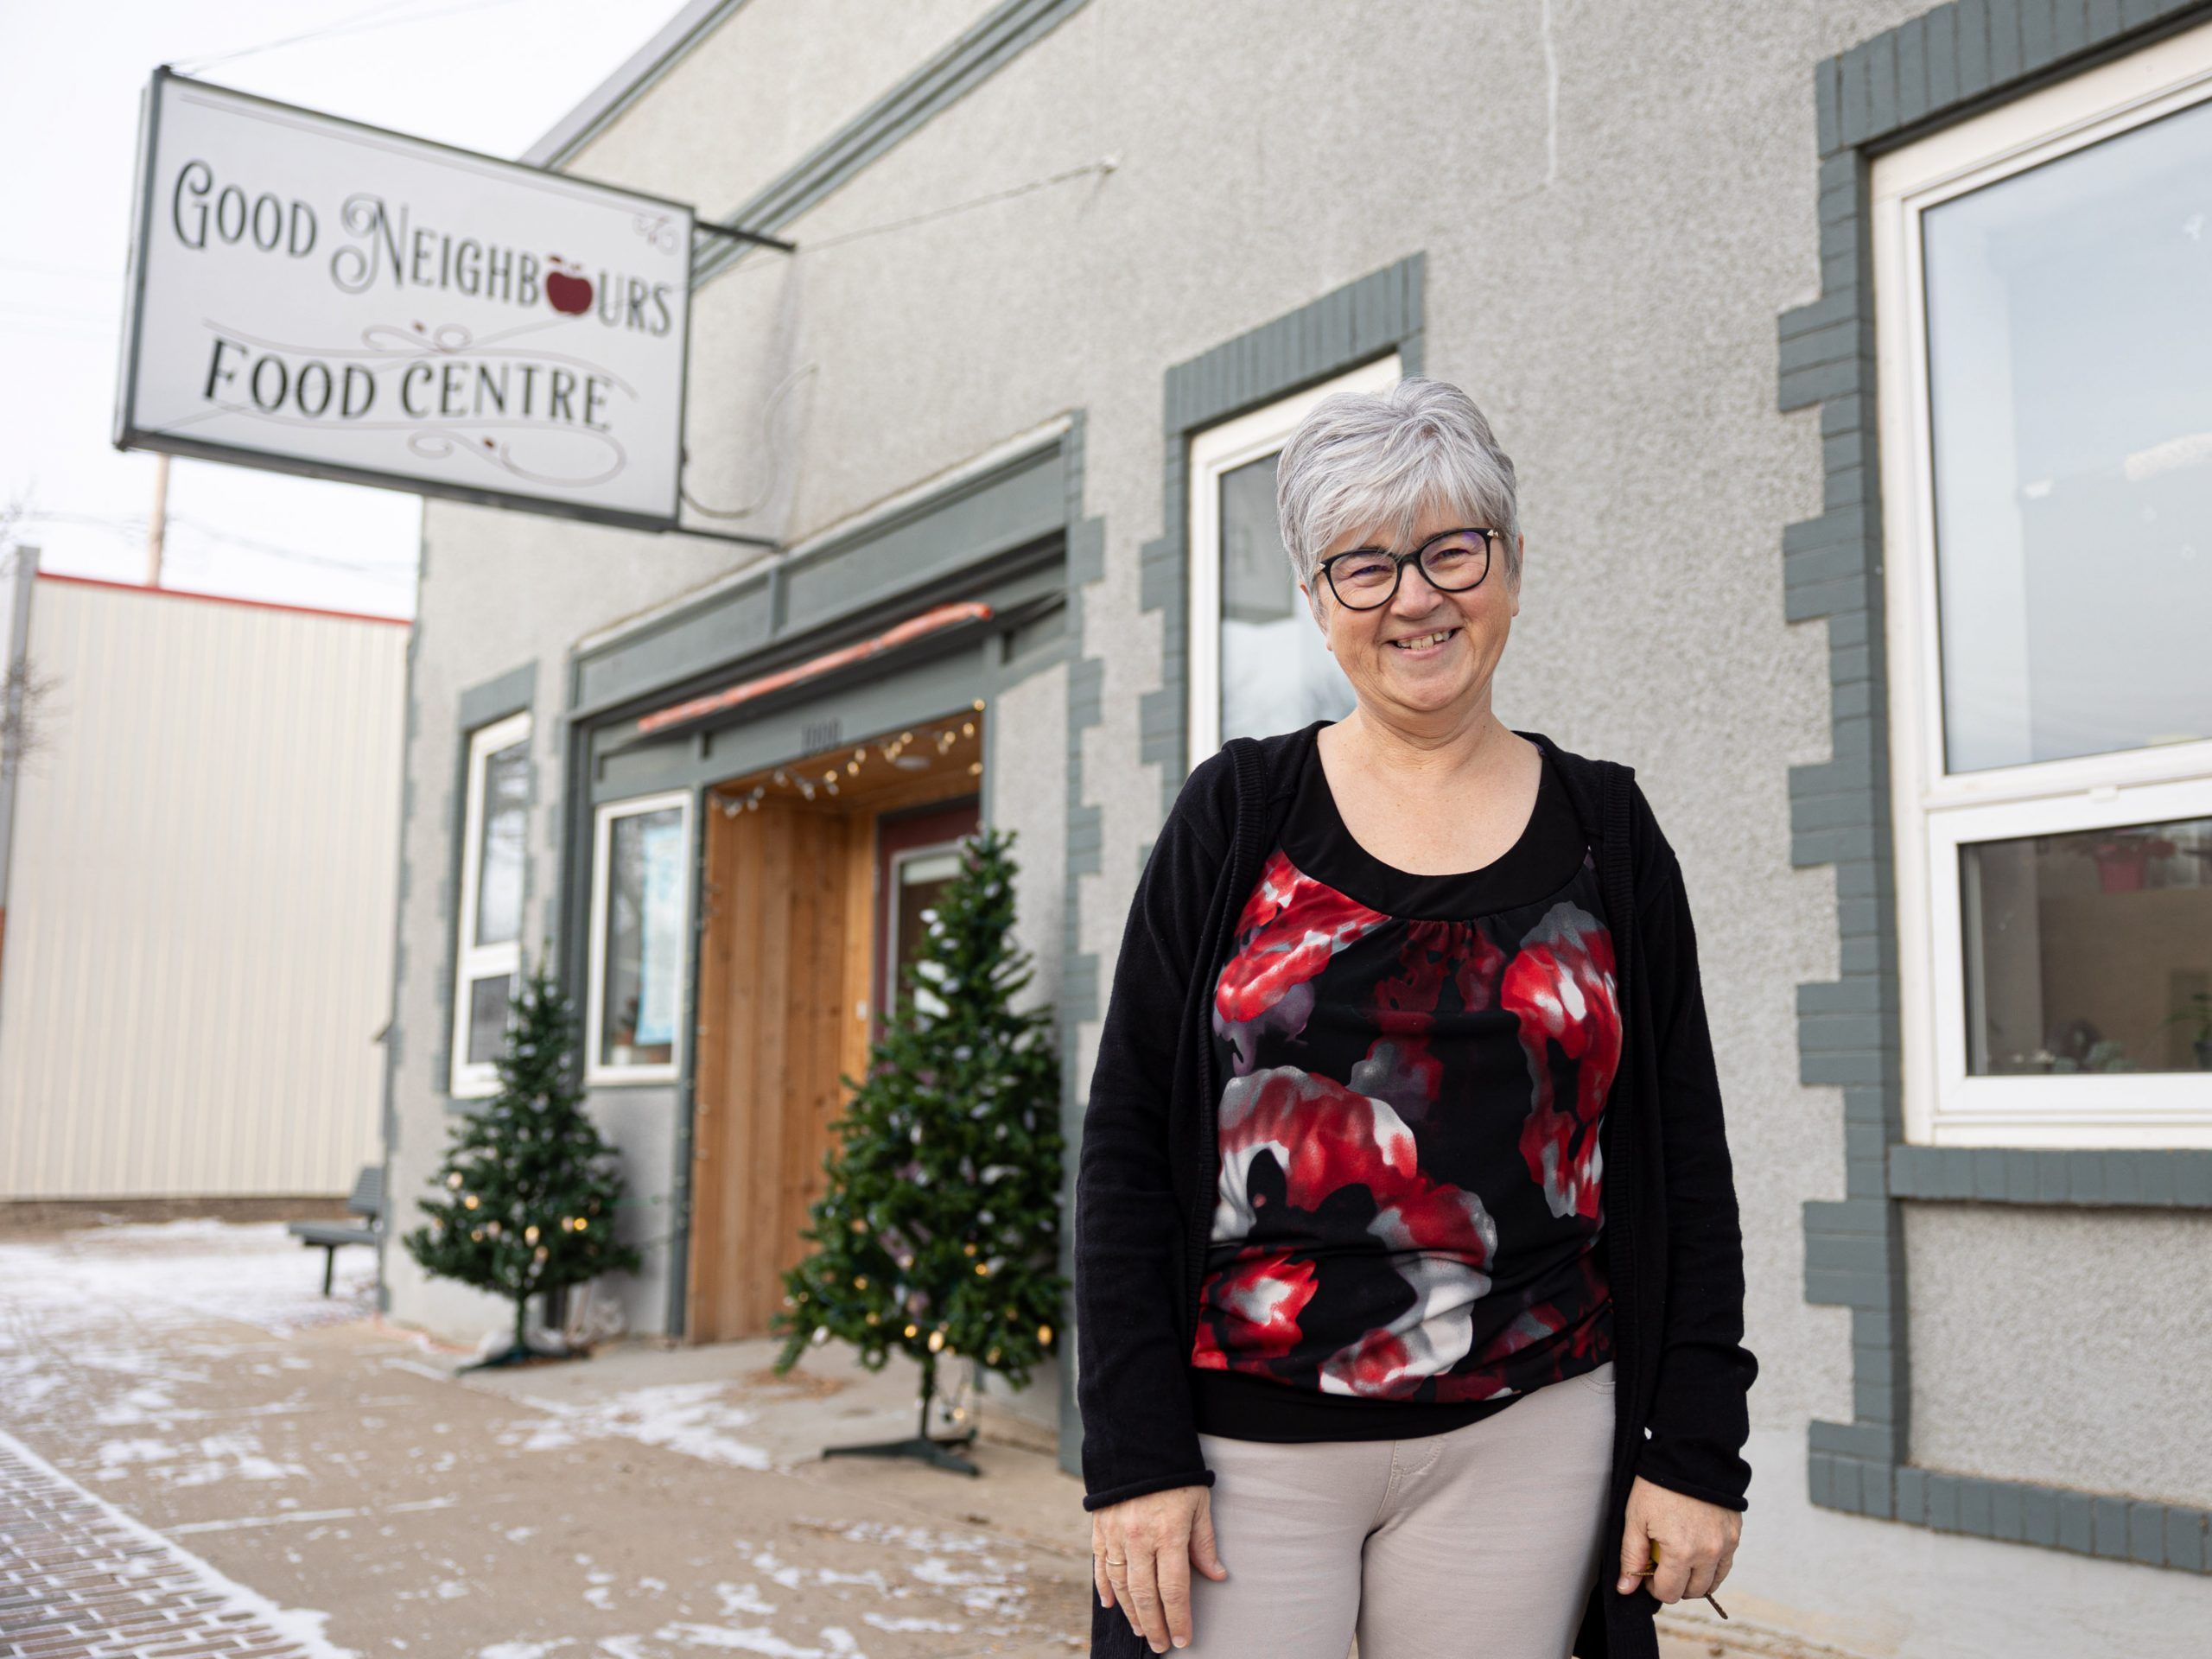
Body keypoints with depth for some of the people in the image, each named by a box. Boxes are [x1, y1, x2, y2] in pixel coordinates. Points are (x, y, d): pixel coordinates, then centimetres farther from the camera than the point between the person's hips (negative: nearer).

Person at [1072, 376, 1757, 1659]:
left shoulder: (1606, 832, 4)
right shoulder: (1237, 816, 0)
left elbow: (1686, 1160, 6)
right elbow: (1129, 1144, -2)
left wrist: (1700, 1448, 1)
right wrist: (1135, 1453, -7)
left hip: (1521, 1443, 1)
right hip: (1248, 1440, -1)